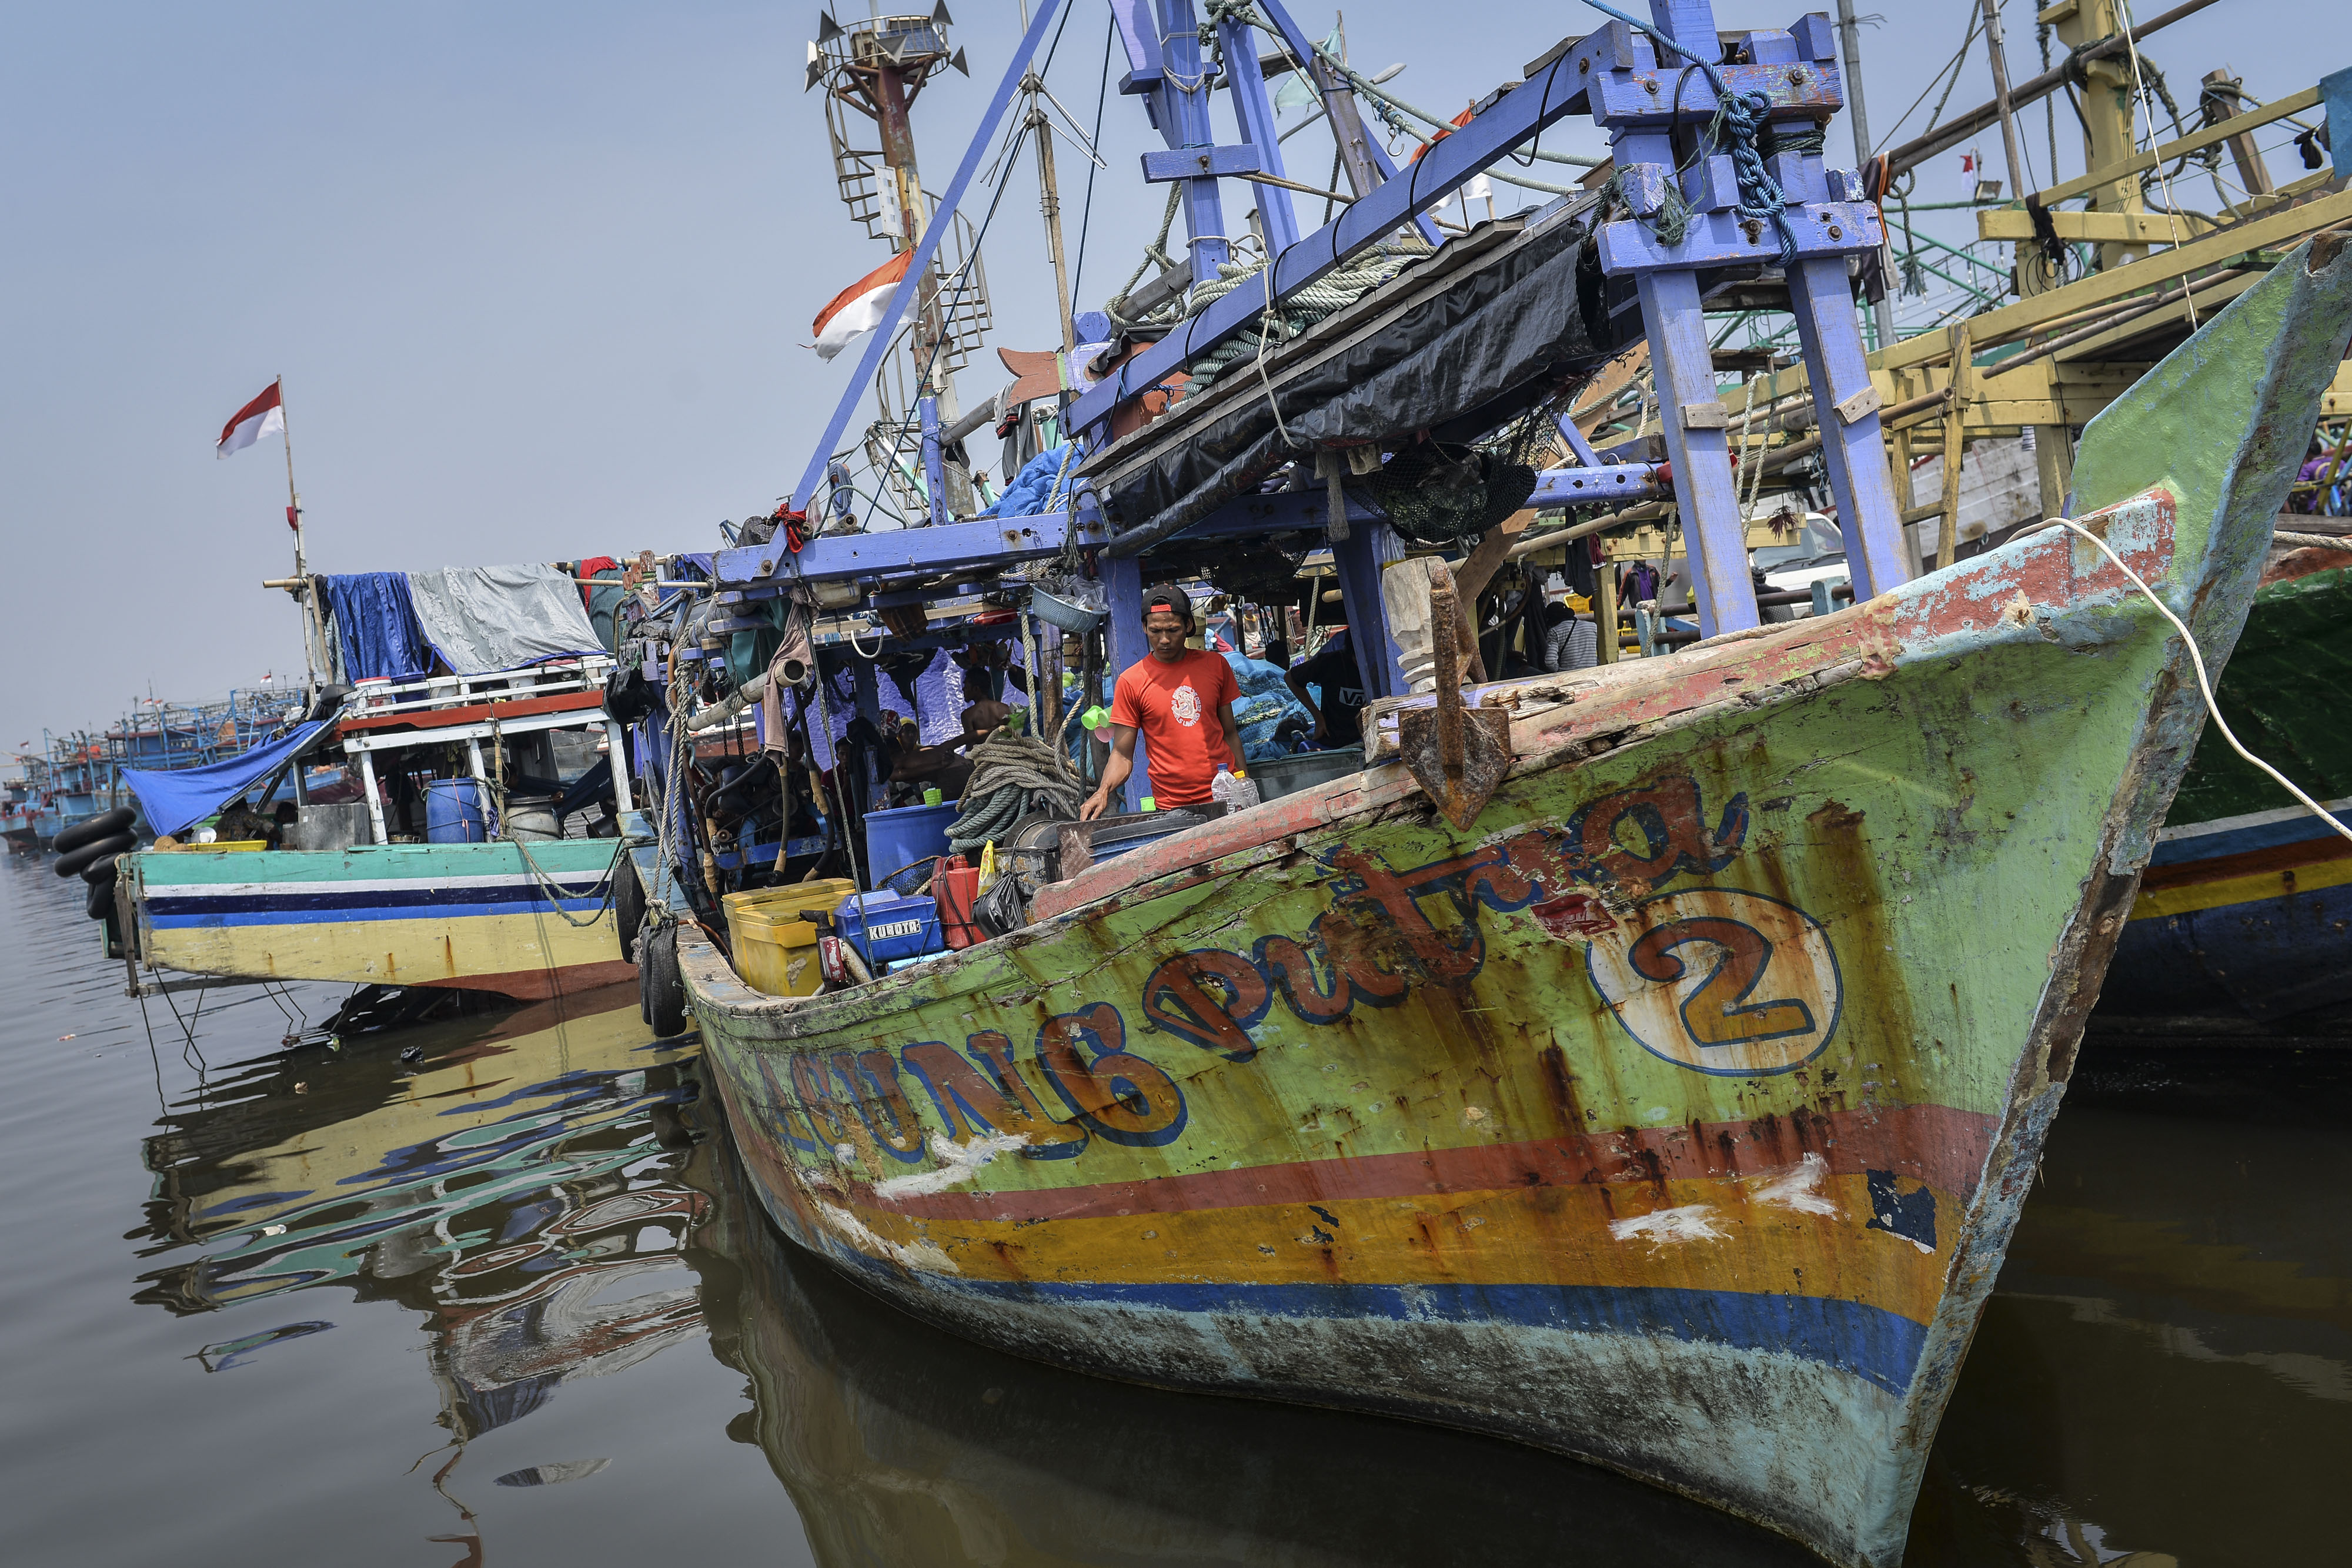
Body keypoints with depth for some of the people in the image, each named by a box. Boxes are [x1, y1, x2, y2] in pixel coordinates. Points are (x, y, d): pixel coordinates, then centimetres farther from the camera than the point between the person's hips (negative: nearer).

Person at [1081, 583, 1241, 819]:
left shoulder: (1215, 665, 7)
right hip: (1171, 807, -2)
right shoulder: (1130, 682, -2)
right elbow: (1122, 754, -2)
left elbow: (1230, 733, 14)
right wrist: (1103, 791, -19)